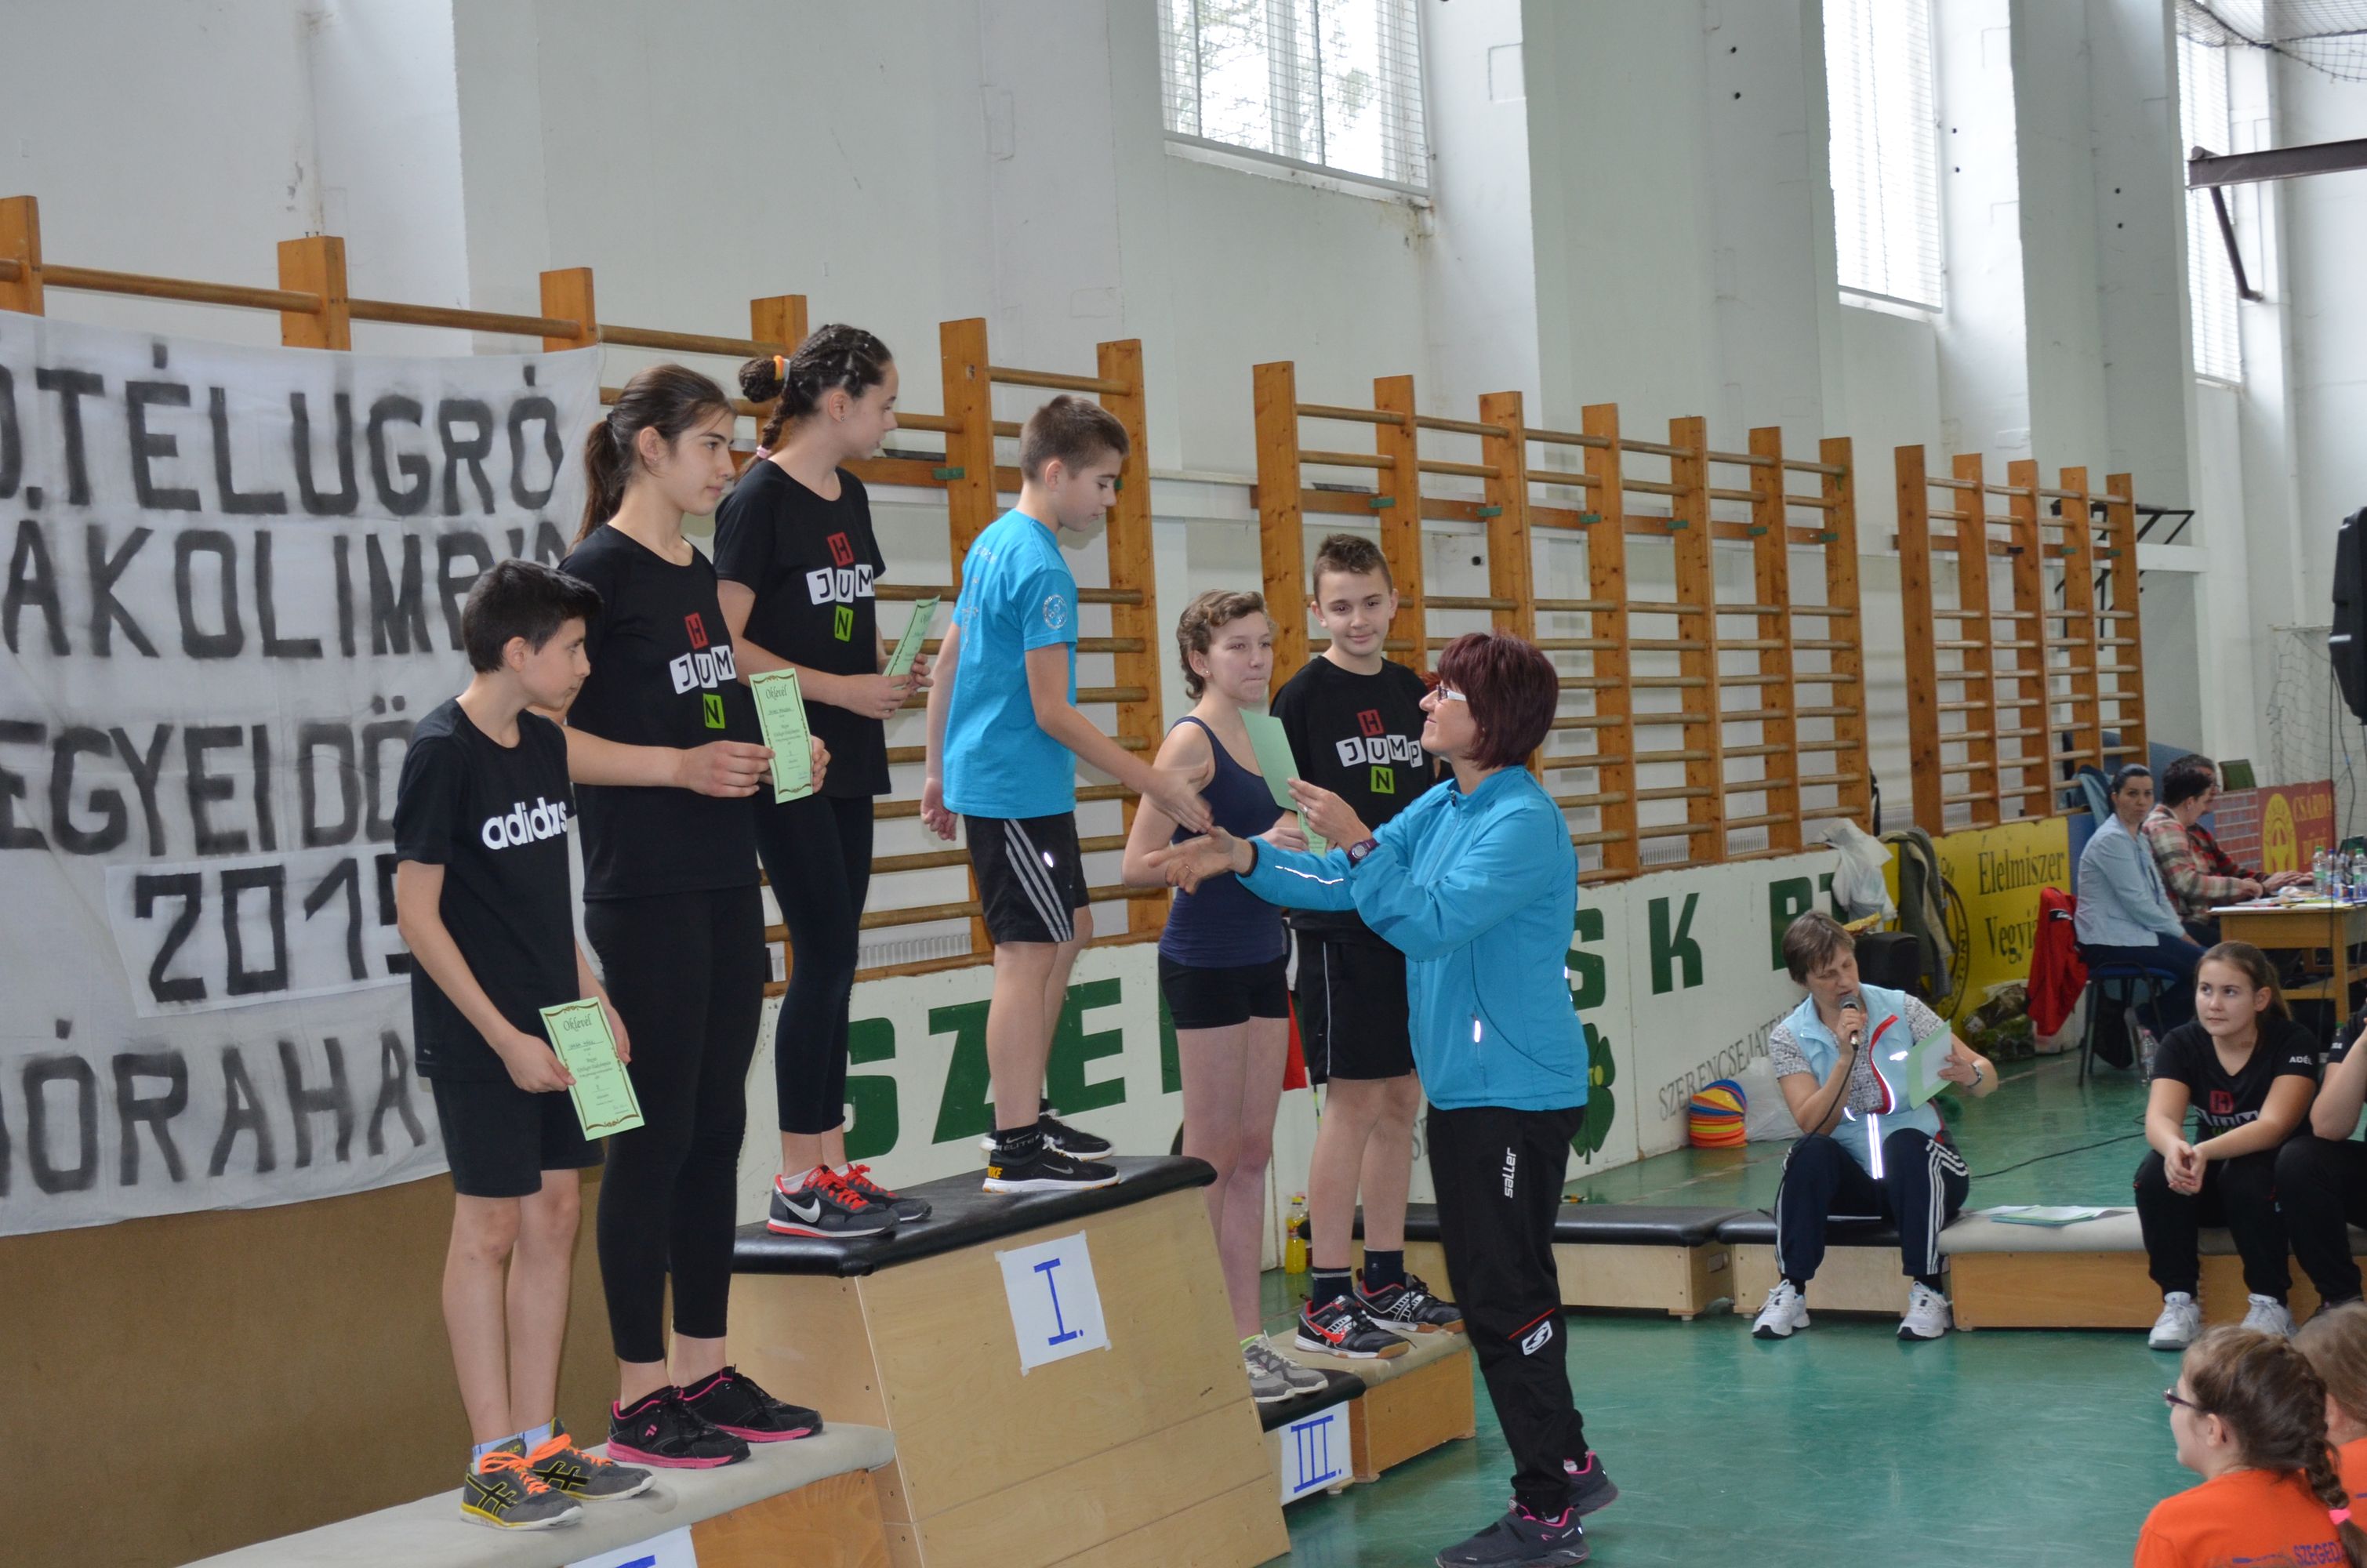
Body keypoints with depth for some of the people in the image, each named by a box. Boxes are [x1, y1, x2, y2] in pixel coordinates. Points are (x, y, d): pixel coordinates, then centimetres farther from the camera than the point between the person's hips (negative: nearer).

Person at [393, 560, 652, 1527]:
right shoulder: (442, 752, -14)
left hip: (553, 1027, 7)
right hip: (479, 1040, -7)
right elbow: (417, 915, -15)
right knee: (489, 1230, 0)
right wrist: (504, 1038, -17)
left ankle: (541, 1445, 19)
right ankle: (493, 1464, 8)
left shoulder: (544, 743, 9)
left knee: (554, 1220, 10)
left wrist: (593, 1000, 11)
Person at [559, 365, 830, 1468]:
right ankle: (639, 1400, 5)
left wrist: (776, 755, 7)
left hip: (724, 882, 8)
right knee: (655, 1134, -3)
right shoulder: (597, 571, -10)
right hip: (645, 891, -8)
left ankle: (704, 1372, 20)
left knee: (715, 1129, 11)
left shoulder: (696, 573, 14)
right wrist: (682, 765, -22)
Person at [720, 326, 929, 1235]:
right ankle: (796, 1187, 0)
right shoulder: (760, 499, -12)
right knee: (823, 957, -7)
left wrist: (888, 674, 4)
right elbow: (726, 645, -17)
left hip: (845, 760, 8)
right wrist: (844, 689, -17)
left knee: (834, 964, 10)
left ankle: (831, 1166, 16)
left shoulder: (848, 497, 13)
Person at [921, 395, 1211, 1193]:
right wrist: (1156, 784, -17)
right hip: (1018, 790, -10)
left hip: (983, 775, 10)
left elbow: (948, 663, 17)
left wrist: (938, 769, 24)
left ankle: (1029, 1115, 21)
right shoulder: (1042, 569, -18)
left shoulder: (991, 543, 11)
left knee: (1068, 934, 16)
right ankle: (1017, 1151, -3)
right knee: (1028, 955, -6)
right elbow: (1052, 712, -20)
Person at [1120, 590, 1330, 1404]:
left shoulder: (1251, 735, 12)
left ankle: (1248, 1339, 17)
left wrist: (1298, 843, 11)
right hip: (1205, 965, -8)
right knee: (1212, 1161, -1)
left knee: (1253, 1156, 10)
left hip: (1260, 960, 8)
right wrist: (1250, 849, -23)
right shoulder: (1191, 740, -12)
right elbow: (1140, 864, -19)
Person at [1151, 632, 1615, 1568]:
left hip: (1518, 1093, -9)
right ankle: (1567, 1467, 29)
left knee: (1509, 1295, -4)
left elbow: (1430, 923, -25)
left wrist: (1357, 844, -25)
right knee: (1492, 1289, 17)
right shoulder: (1442, 808, 11)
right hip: (1461, 1086, 10)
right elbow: (1342, 883, 11)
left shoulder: (1521, 822, -17)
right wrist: (1247, 860, 0)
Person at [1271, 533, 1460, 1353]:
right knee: (1353, 1103, -6)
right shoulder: (1303, 696, -7)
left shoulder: (1411, 692, 11)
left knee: (1400, 1103, 10)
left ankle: (1387, 1281, 20)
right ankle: (1327, 1293, 1)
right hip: (1339, 926, -6)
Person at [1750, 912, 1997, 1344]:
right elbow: (1812, 1124, -16)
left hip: (1922, 1176, 0)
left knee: (1904, 1142, -33)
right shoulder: (1788, 1039, -2)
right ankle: (1791, 1293, -27)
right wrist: (1845, 1056, -25)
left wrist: (1969, 1075, -28)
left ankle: (1927, 1293, -31)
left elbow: (1987, 1078, -5)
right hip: (1855, 1181, 1)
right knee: (1811, 1152, -30)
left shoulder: (1902, 1010, -3)